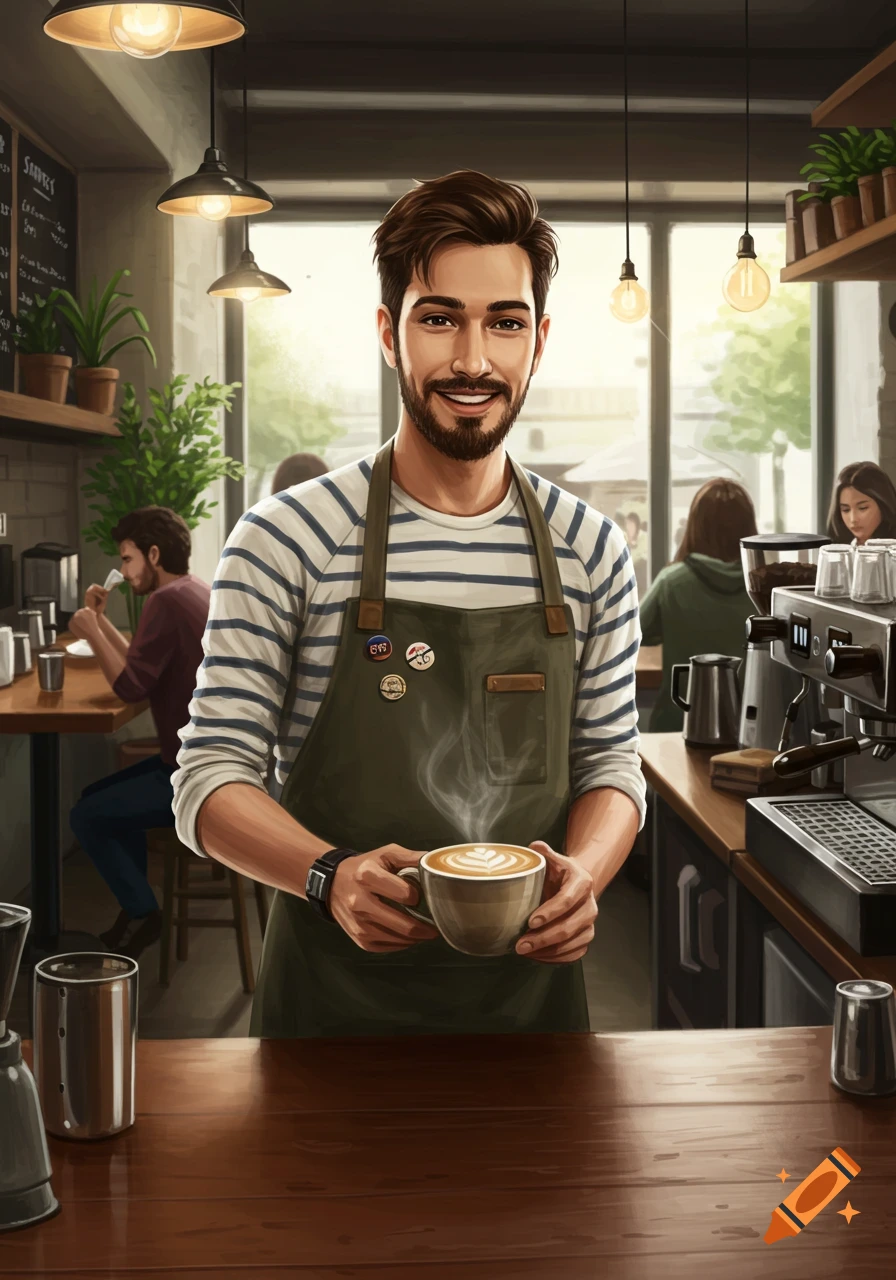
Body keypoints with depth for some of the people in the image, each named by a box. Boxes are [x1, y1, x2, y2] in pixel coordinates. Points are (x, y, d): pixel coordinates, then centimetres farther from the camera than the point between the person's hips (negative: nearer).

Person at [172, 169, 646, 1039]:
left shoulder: (592, 552, 0)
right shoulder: (286, 540, -10)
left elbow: (610, 764, 6)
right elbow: (211, 780, -8)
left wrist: (582, 873, -15)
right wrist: (330, 875, -25)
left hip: (531, 991, 3)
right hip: (334, 996, -2)